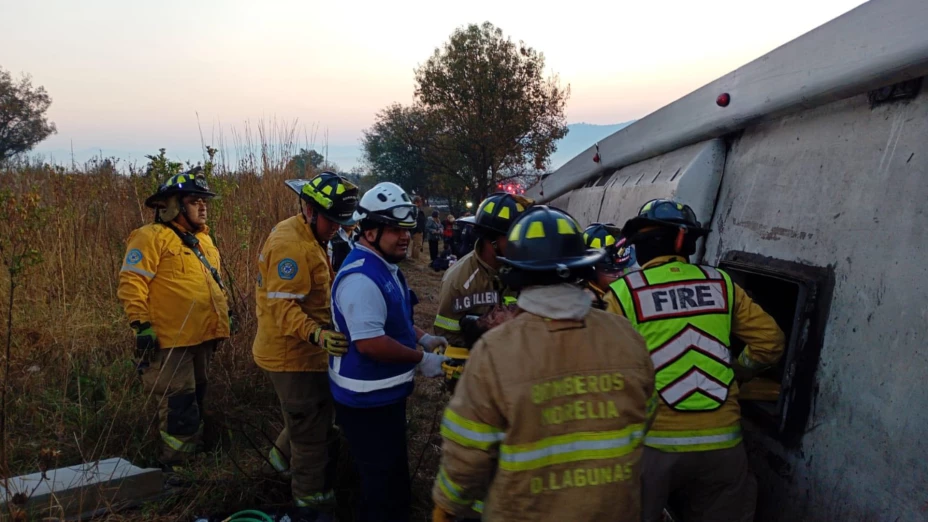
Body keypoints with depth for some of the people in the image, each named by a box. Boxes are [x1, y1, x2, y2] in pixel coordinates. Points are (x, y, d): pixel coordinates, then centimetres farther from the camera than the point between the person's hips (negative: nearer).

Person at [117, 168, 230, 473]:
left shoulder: (203, 239, 17)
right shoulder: (152, 237, -10)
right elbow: (131, 282, -16)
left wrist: (225, 311, 22)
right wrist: (141, 324, -19)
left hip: (203, 336, 9)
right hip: (171, 339, -8)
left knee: (197, 400, 19)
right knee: (179, 406, -4)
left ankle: (195, 457, 34)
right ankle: (175, 468, 11)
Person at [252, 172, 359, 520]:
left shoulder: (307, 237, 10)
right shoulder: (291, 244, -24)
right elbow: (282, 306, -31)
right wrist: (317, 334, -44)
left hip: (299, 351, 10)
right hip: (294, 356, -10)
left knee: (314, 416, 28)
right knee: (313, 433, 4)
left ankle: (282, 459, 50)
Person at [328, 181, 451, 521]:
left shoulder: (386, 267, 7)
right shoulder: (361, 277, -28)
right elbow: (370, 342, -33)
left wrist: (422, 338, 6)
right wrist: (421, 359, -21)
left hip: (385, 394, 11)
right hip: (367, 401, -11)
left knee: (389, 474, 28)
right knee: (386, 481, 6)